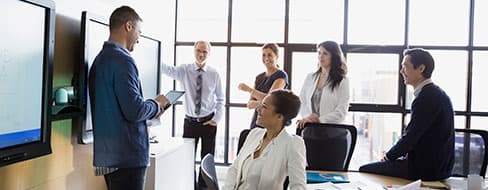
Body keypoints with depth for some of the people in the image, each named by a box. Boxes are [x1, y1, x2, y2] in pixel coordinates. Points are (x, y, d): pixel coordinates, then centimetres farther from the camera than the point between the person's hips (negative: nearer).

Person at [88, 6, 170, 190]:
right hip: (127, 155, -9)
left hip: (107, 154, 9)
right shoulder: (123, 60, -16)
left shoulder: (99, 59, 13)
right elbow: (134, 111, -22)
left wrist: (151, 110, 13)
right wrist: (156, 104, -3)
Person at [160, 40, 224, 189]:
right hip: (190, 122, 0)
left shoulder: (214, 74, -2)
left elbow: (220, 99, 4)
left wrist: (216, 119, -5)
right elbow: (169, 70, -26)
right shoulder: (184, 70, -4)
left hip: (208, 122, 0)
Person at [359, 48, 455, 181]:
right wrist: (391, 155, 9)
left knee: (365, 170, -5)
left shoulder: (427, 97, -21)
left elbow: (411, 136, -20)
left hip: (427, 168, -10)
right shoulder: (434, 93, 11)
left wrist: (388, 156, -4)